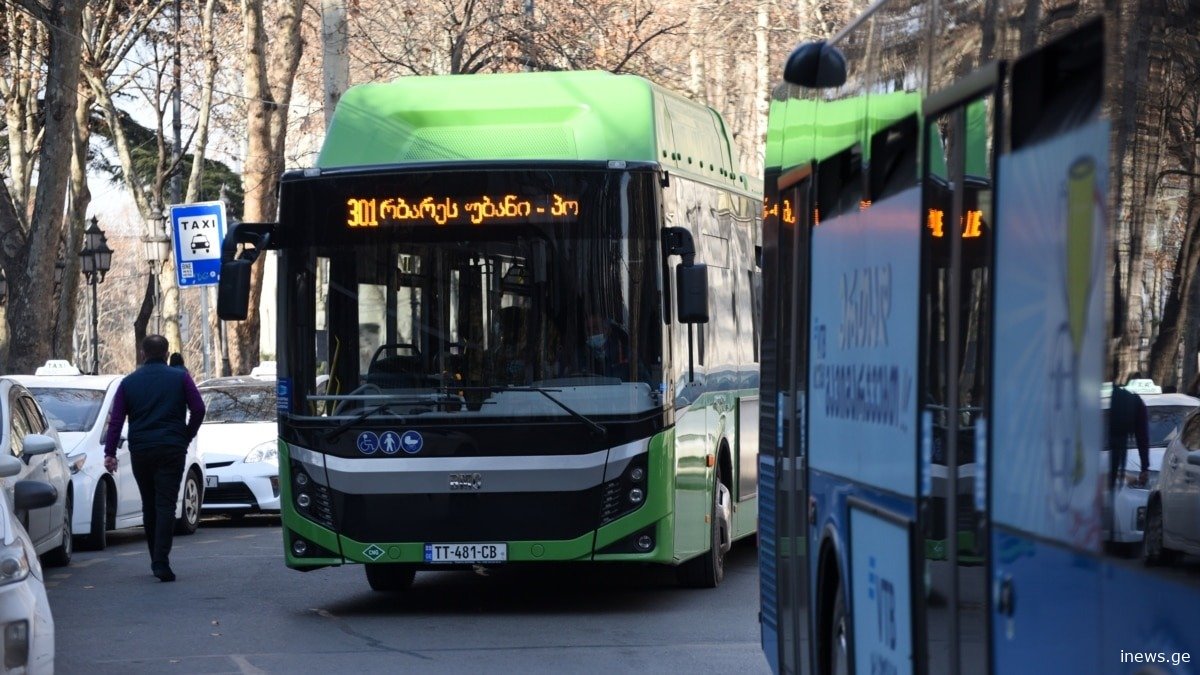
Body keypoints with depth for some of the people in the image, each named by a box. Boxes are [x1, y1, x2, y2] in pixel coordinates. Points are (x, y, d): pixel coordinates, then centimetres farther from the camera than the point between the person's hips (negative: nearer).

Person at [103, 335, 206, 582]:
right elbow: (198, 409, -5)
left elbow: (116, 419, 1)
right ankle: (161, 562, -18)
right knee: (166, 505, -6)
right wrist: (187, 437, 8)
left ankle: (156, 559, 19)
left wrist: (110, 452, 0)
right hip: (172, 450, -2)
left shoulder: (129, 382, 7)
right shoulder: (180, 377, 1)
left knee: (149, 506, 14)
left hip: (140, 451, 2)